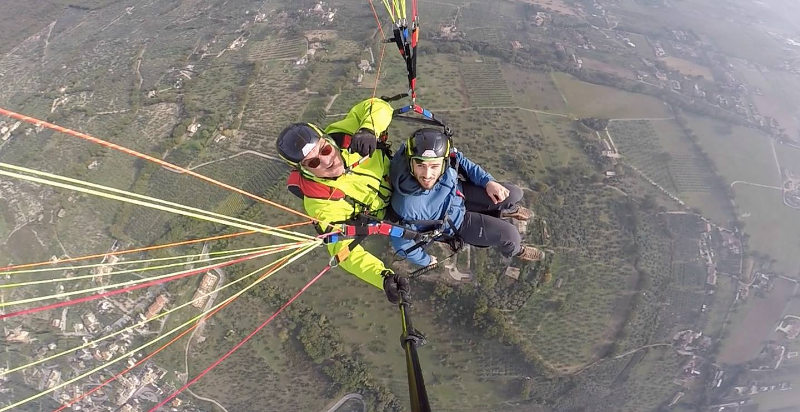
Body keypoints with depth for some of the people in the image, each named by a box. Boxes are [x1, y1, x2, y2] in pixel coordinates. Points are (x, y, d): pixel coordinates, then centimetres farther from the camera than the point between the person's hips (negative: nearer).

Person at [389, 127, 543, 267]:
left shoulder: (443, 159, -31)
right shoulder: (407, 207, -42)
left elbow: (461, 161, -5)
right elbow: (401, 242, -24)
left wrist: (488, 181, -12)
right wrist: (426, 260, -7)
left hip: (459, 194, 4)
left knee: (514, 194, 2)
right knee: (510, 234, -7)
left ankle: (508, 210, 42)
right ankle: (514, 250, 32)